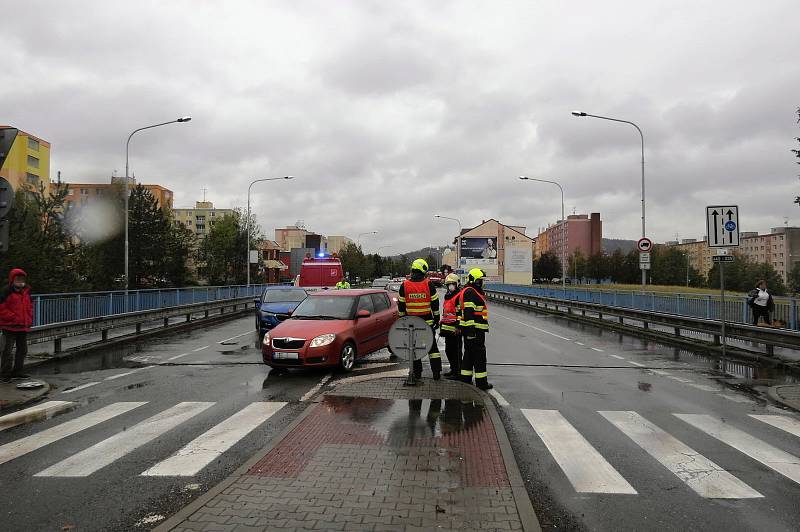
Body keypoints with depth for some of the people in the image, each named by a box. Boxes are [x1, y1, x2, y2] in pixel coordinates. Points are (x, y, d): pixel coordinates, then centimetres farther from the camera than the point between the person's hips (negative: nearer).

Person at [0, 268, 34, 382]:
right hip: (10, 326, -7)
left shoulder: (26, 291, 12)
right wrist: (13, 317, -16)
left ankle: (17, 371, 23)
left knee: (22, 349, 12)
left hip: (23, 326, 7)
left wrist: (29, 319, 10)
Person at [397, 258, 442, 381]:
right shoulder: (429, 284, -5)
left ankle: (417, 372, 12)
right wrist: (436, 318, 8)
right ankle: (436, 372, 8)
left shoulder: (404, 285, -2)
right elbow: (435, 303, -2)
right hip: (427, 321, 0)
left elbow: (401, 305, 2)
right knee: (432, 346, 9)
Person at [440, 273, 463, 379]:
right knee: (448, 350, 16)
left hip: (455, 329, -10)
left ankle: (458, 372, 0)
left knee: (456, 351, -5)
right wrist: (442, 326, 29)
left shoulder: (459, 296, -11)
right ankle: (453, 370, 28)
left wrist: (458, 327, -21)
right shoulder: (447, 296, 19)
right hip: (447, 329, 10)